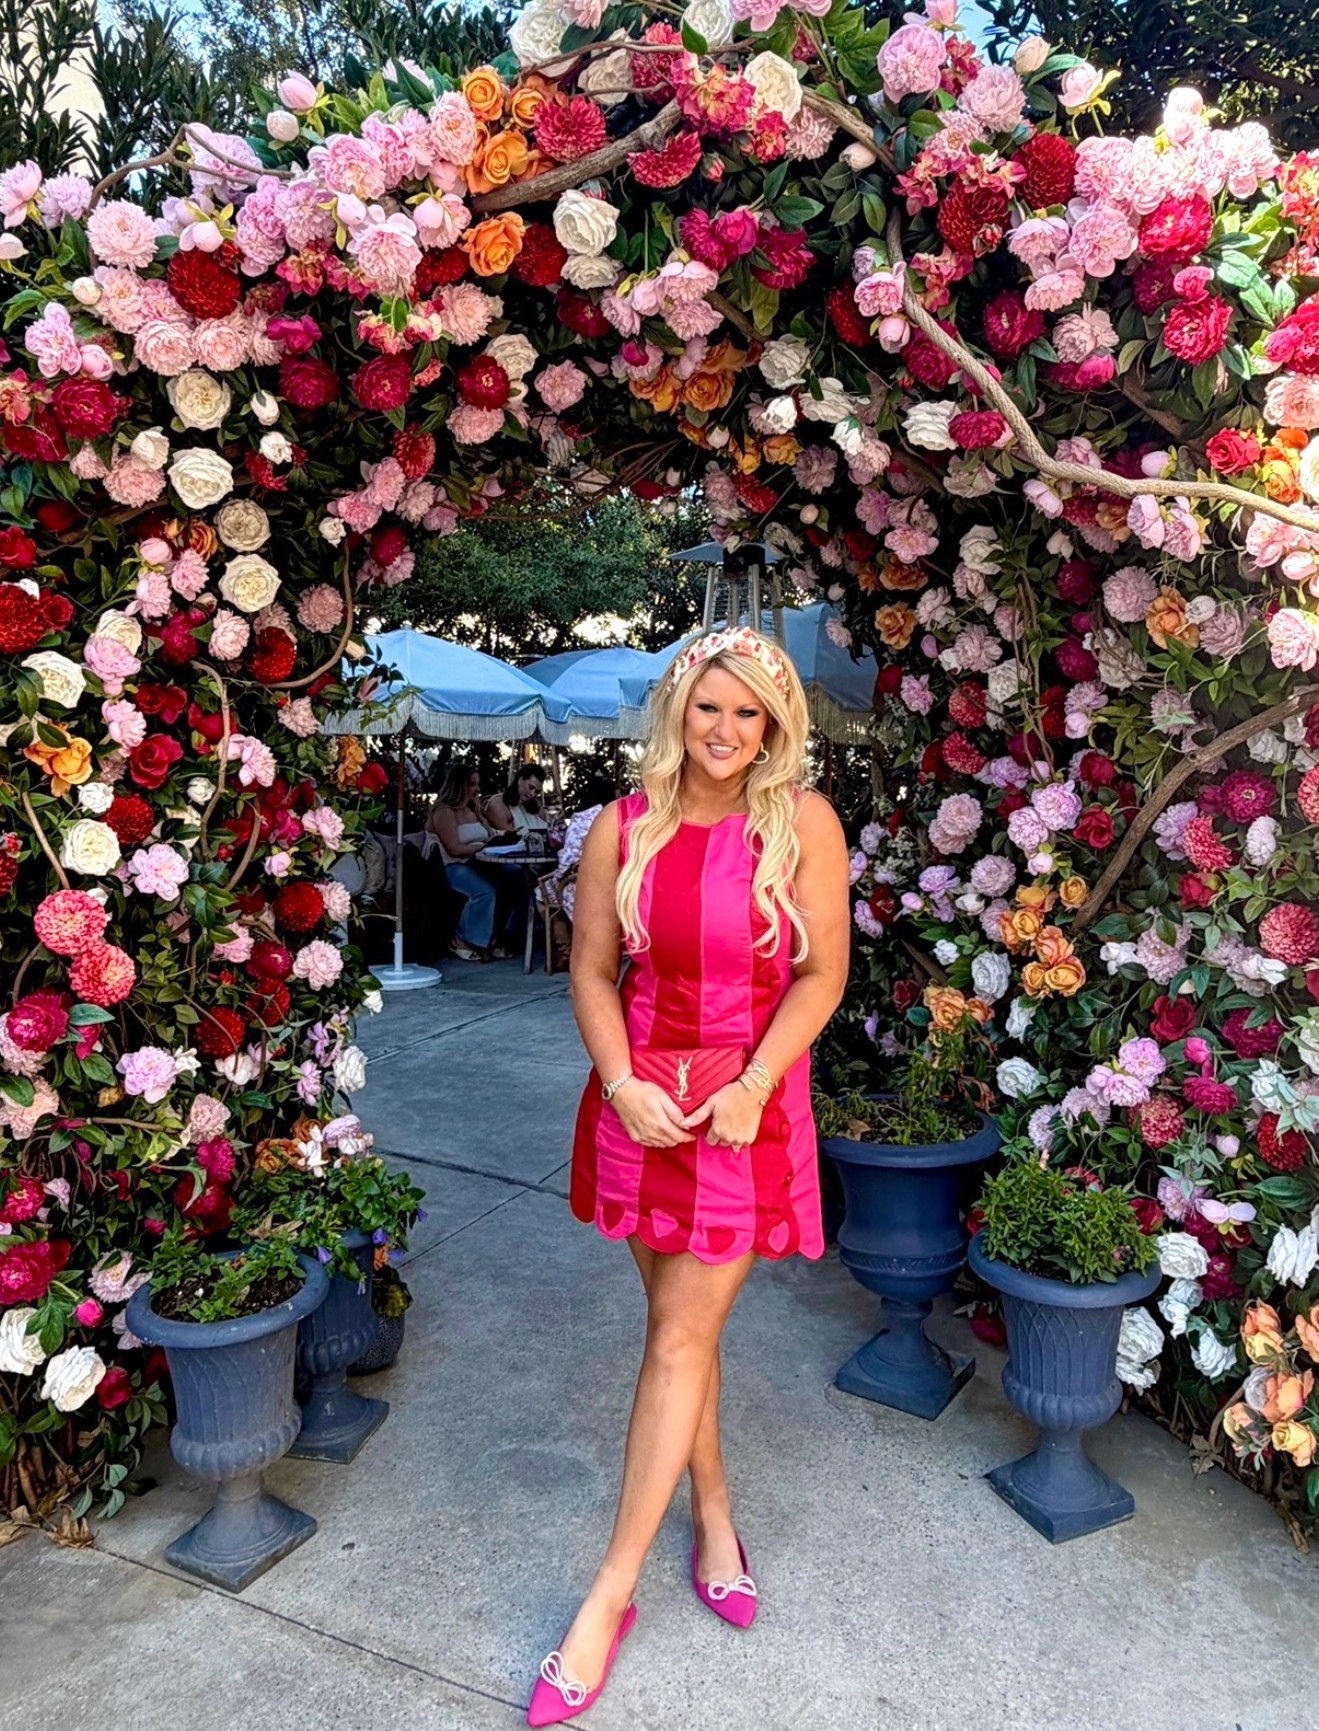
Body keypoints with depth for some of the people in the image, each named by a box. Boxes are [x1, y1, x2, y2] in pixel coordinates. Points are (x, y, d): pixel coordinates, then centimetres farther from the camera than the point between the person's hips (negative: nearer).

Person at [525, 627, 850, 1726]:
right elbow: (591, 970, 3)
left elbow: (824, 974, -6)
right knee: (682, 1325, 15)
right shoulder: (625, 829, 1)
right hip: (642, 1099, 3)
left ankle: (610, 1597, 14)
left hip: (750, 1107, -3)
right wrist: (622, 1082, -10)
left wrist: (750, 1088, -14)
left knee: (680, 1341, 1)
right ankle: (714, 1522, 38)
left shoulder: (803, 823, -6)